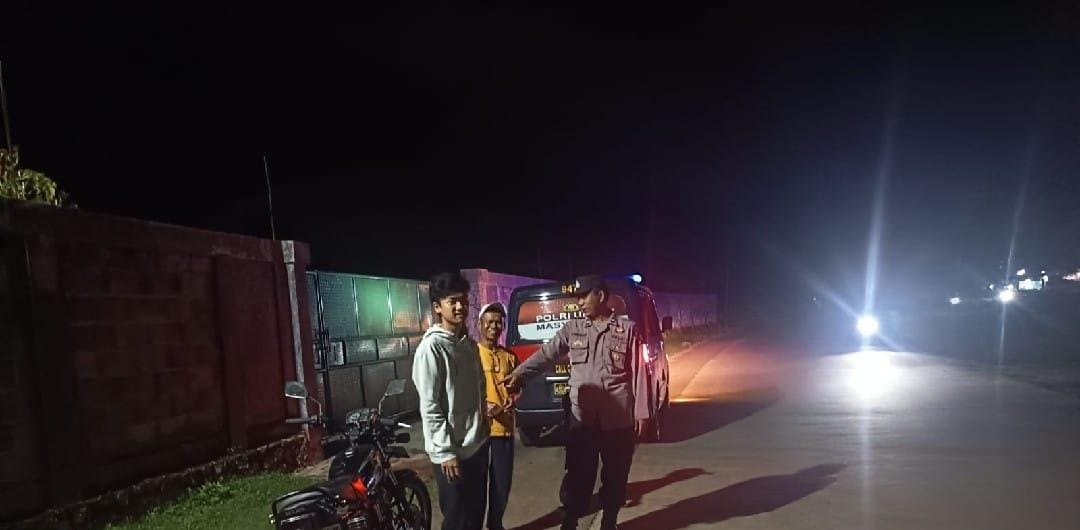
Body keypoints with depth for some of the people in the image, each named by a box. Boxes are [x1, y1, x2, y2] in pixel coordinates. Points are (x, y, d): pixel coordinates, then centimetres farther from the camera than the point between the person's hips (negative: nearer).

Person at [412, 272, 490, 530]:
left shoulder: (470, 344, 8)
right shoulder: (431, 347, -16)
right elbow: (430, 407, -18)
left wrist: (484, 423, 14)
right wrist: (445, 452, -19)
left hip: (477, 444, 8)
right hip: (452, 451, -7)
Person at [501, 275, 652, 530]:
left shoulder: (627, 329, 0)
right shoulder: (573, 329, 6)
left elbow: (638, 373, 0)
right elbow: (546, 355, -2)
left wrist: (642, 412, -3)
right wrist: (519, 374, -15)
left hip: (619, 418, -1)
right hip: (582, 418, 1)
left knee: (615, 476, 12)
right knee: (578, 476, 5)